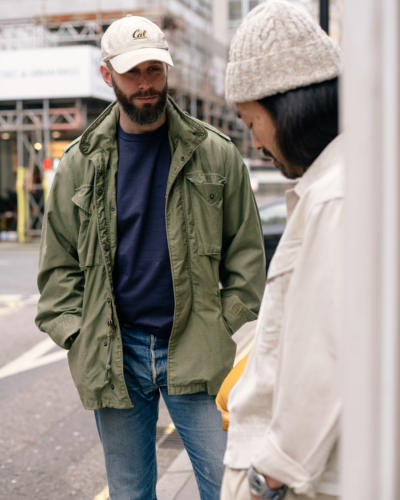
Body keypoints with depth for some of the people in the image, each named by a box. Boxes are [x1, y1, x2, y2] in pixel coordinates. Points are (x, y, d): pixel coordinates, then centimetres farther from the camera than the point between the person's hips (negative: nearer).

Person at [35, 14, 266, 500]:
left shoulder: (215, 154, 1)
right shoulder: (80, 163, 6)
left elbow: (246, 250, 5)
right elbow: (58, 264, 10)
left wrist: (227, 329, -3)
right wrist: (77, 336, -1)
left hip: (195, 351, -1)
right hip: (113, 356, 2)